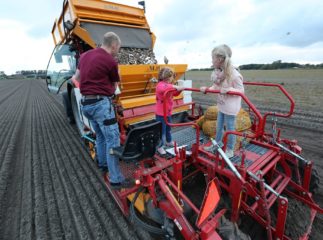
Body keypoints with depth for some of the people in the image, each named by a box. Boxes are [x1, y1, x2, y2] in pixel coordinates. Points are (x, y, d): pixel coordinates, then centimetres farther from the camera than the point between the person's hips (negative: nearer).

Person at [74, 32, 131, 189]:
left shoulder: (85, 55, 14)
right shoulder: (110, 61, -9)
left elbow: (76, 77, 25)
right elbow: (114, 87, 4)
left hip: (85, 103, 9)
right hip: (100, 103, -8)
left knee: (100, 136, 22)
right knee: (113, 139, -5)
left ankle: (103, 163, 38)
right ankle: (115, 179, 1)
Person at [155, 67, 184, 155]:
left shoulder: (168, 85, 10)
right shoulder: (160, 85, -20)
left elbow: (175, 94, 22)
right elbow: (162, 88, -47)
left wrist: (179, 89, 3)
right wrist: (174, 86, -44)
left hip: (168, 112, 9)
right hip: (161, 113, -9)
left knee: (168, 128, 24)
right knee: (161, 131, 1)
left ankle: (168, 141, 45)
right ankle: (160, 147, 16)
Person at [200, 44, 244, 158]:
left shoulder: (234, 74, -22)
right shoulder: (218, 72, -1)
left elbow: (241, 91, -15)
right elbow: (215, 87, 3)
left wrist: (228, 90, -31)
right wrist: (206, 89, -14)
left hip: (231, 107, -7)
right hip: (221, 105, 8)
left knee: (230, 128, 8)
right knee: (219, 126, 21)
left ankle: (230, 151, 27)